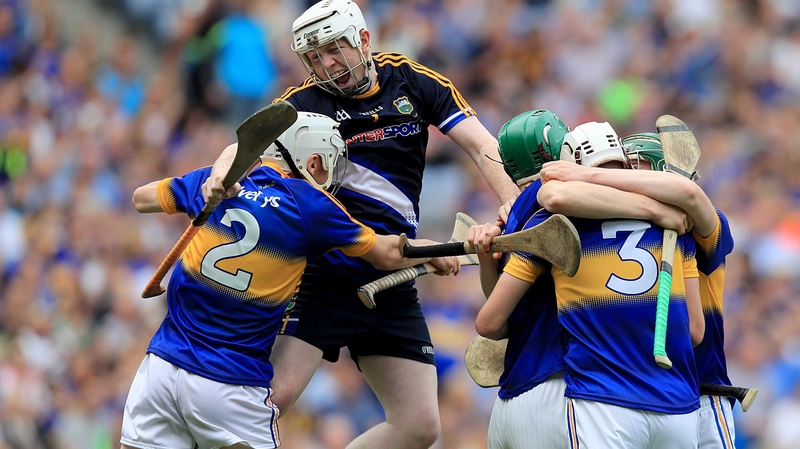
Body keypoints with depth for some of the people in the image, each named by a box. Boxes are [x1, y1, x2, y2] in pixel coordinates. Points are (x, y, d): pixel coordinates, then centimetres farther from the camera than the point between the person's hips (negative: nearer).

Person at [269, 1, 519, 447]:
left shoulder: (413, 83, 7)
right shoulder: (303, 102, 0)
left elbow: (483, 147, 2)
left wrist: (516, 208, -15)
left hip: (391, 285, 4)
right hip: (323, 273, -4)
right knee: (275, 394, -21)